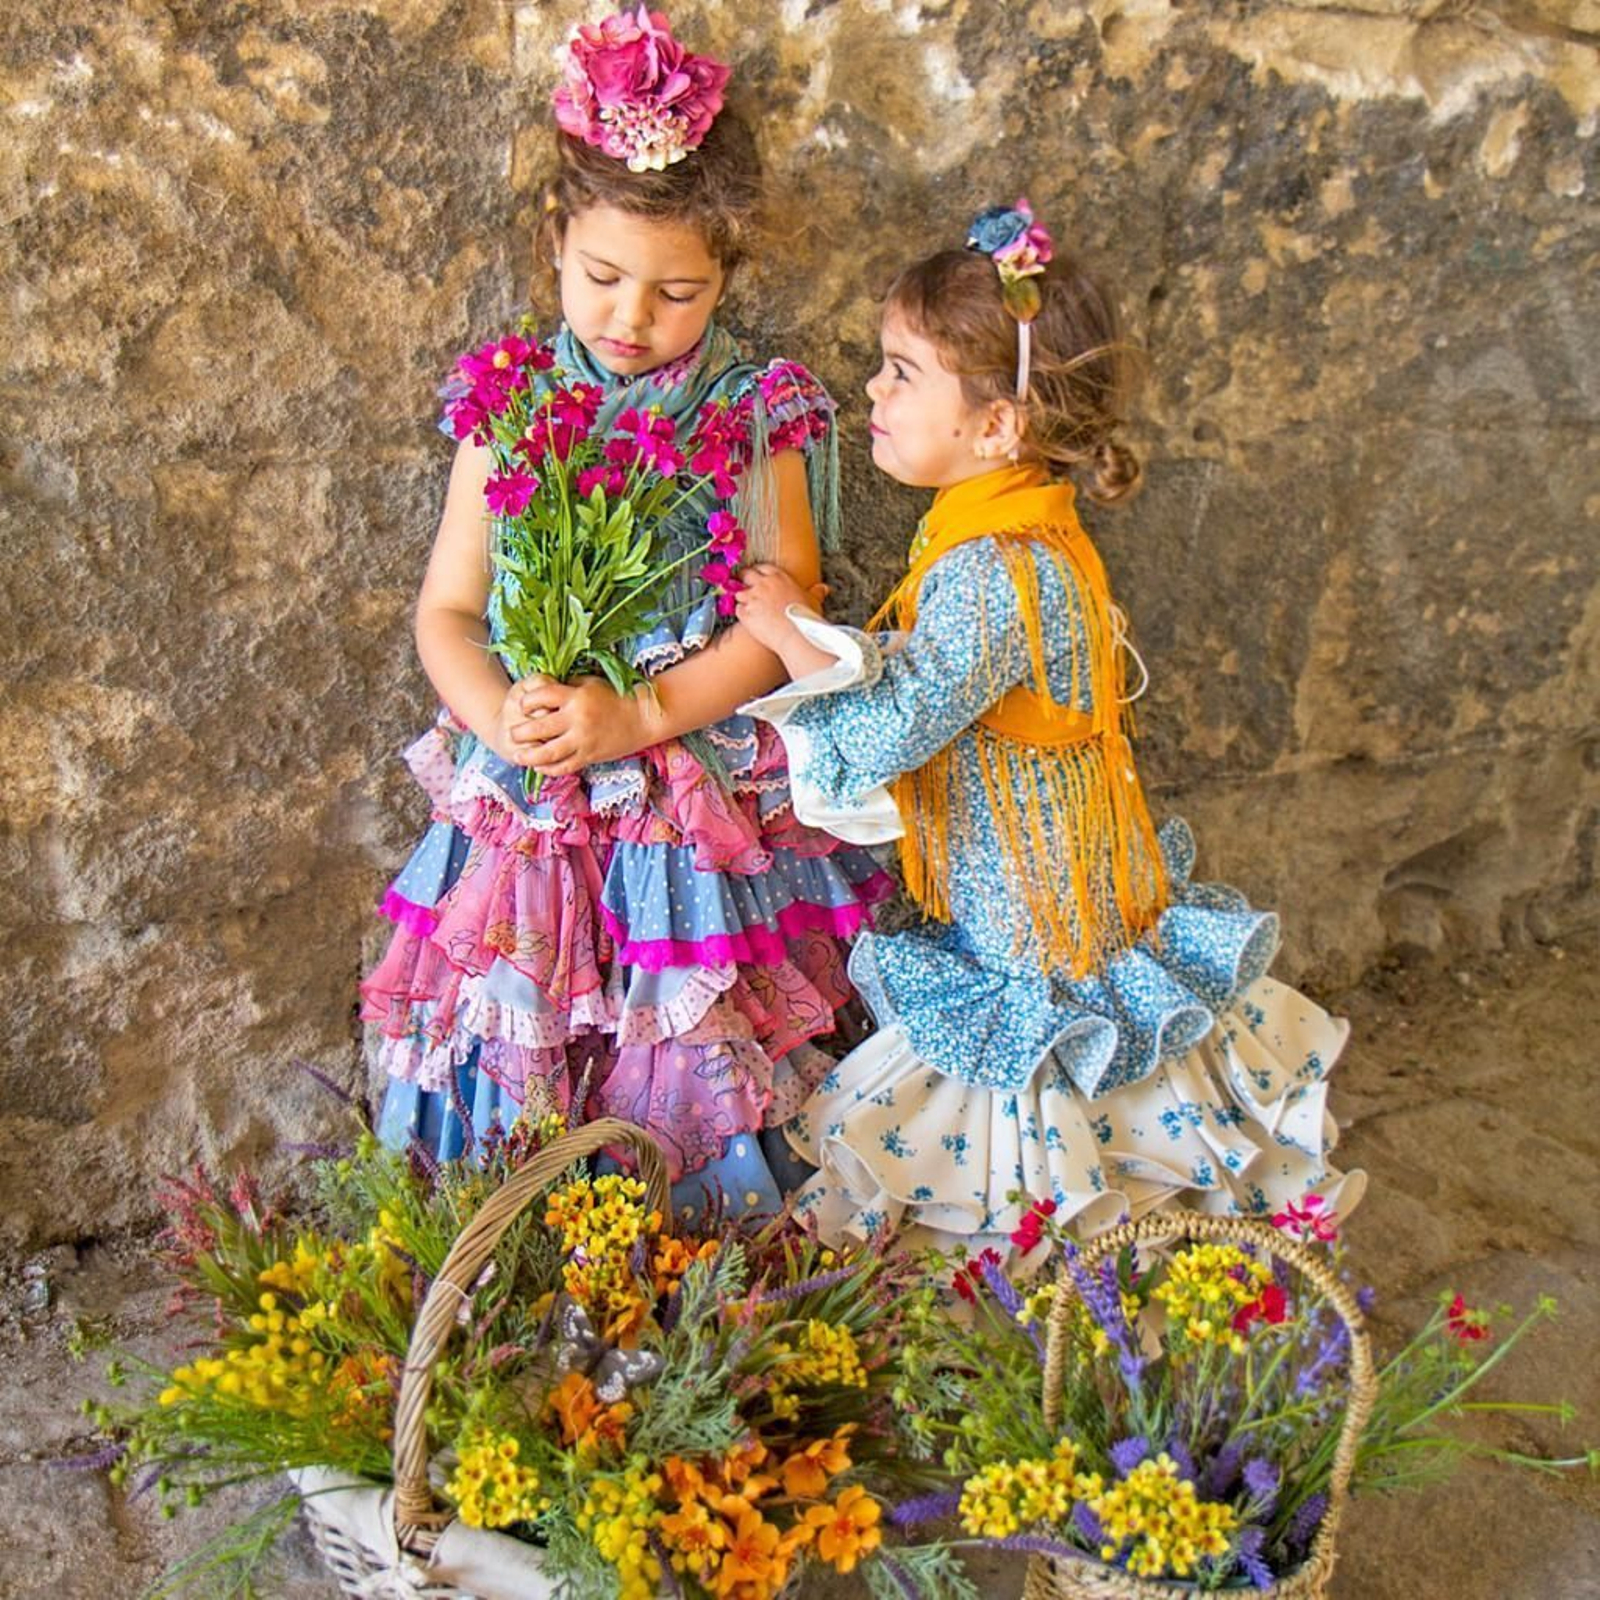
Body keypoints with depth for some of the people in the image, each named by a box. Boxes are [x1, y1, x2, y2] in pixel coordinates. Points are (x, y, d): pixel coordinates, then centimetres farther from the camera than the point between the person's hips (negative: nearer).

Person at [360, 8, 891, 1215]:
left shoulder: (756, 416, -2)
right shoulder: (508, 404, 4)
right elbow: (447, 613, 5)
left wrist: (641, 713, -19)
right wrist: (496, 711, -15)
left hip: (704, 813, -2)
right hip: (528, 809, 2)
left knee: (695, 1071, 4)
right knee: (509, 1062, 7)